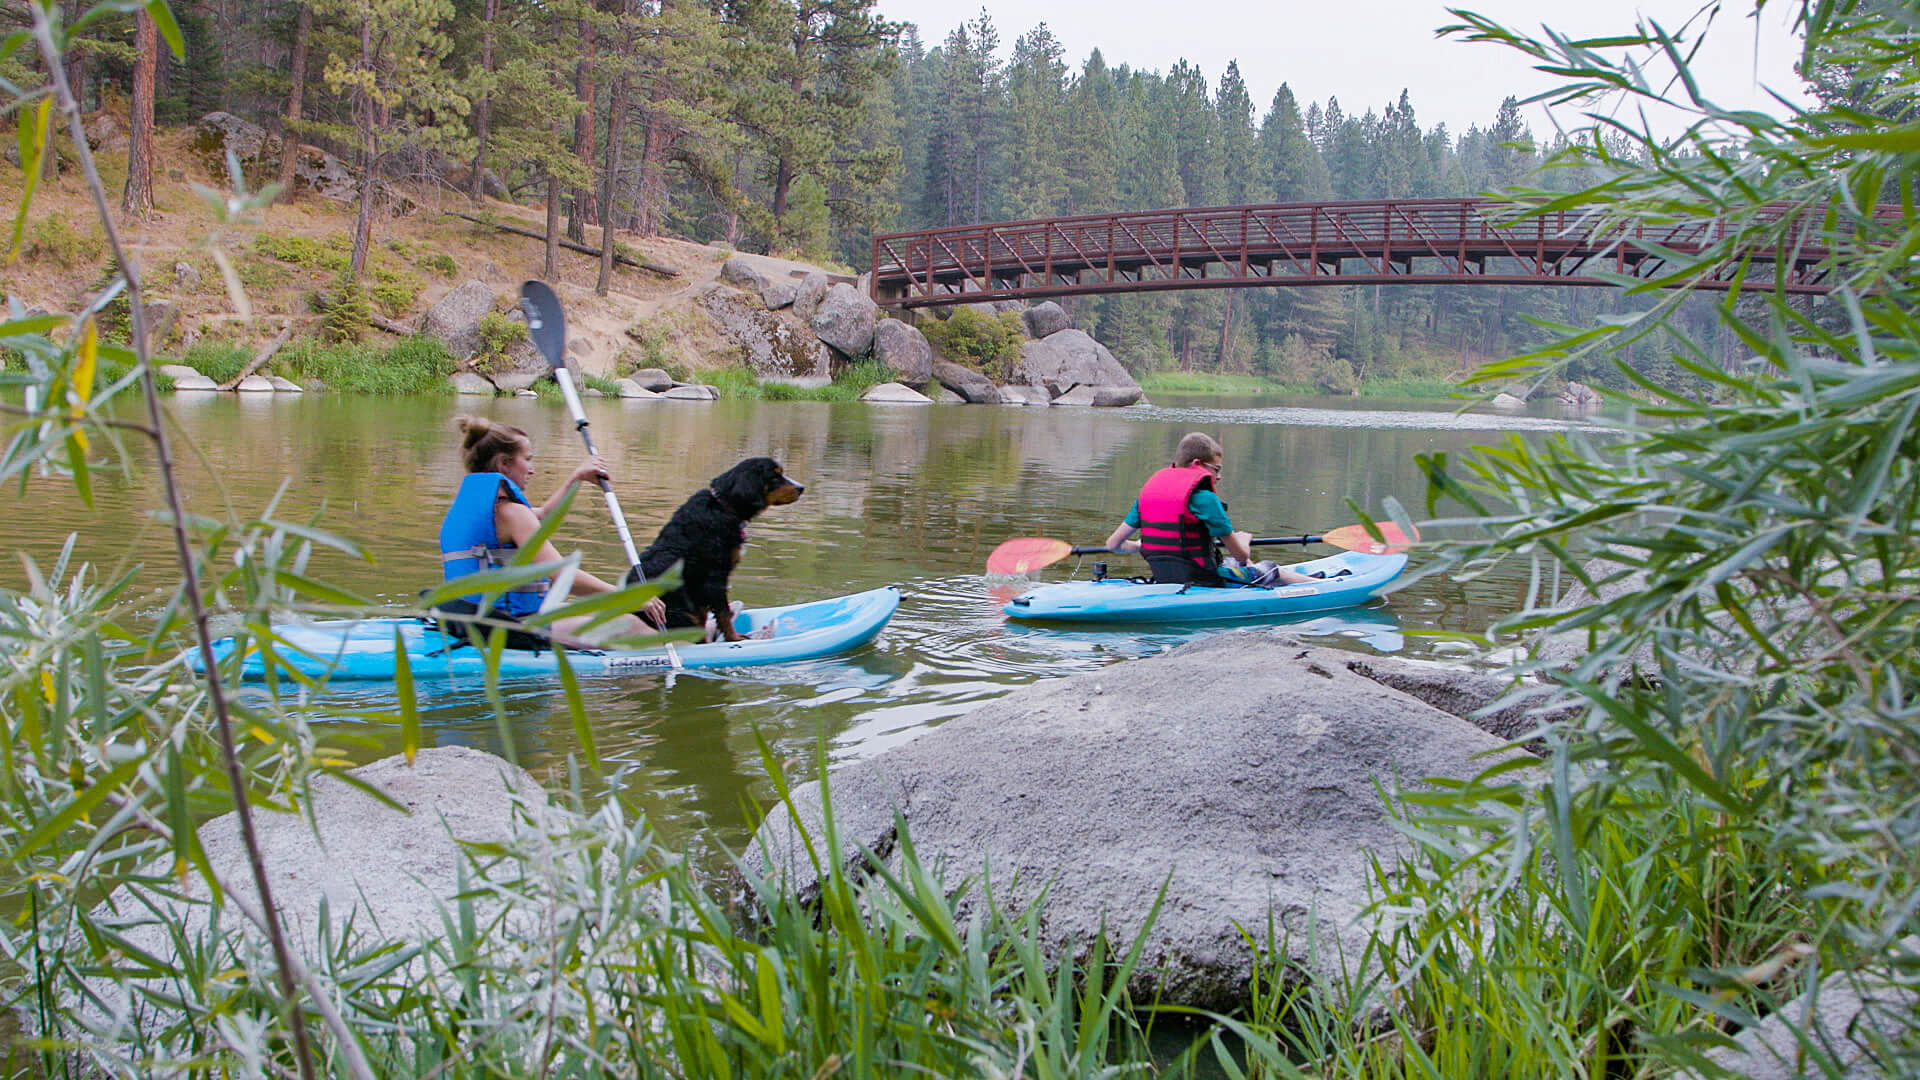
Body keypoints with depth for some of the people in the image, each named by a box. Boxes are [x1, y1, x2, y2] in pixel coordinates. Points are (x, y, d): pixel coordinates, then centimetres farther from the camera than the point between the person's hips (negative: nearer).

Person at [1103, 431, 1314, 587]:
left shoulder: (1148, 493, 5)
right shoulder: (1204, 498, -15)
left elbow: (1113, 544, 7)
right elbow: (1241, 554, -8)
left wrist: (1143, 546, 29)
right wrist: (1243, 540, 17)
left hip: (1163, 582, 8)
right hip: (1202, 583, -8)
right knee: (1272, 571, 14)